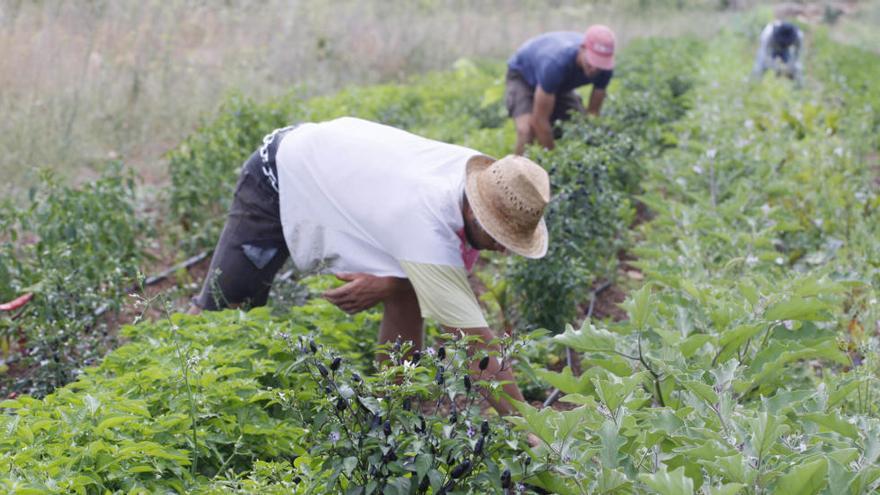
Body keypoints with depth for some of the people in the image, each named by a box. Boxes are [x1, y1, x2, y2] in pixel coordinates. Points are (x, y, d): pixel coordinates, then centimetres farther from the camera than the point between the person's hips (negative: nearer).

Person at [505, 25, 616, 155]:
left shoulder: (604, 68, -27)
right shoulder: (556, 63, -44)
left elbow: (593, 111, -15)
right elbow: (539, 120, -37)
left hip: (559, 86, 6)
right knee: (527, 130, -31)